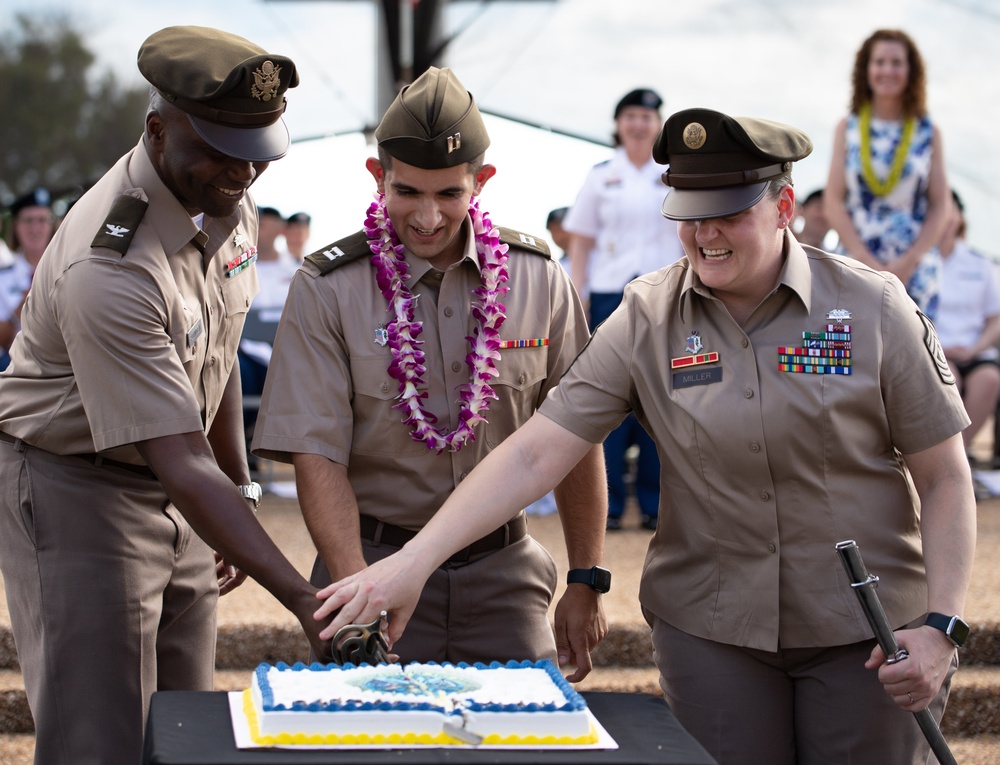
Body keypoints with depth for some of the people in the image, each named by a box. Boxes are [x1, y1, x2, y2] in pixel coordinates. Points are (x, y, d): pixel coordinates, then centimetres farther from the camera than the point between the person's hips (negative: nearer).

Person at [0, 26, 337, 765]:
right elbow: (183, 465, -34)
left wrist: (238, 491, 17)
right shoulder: (109, 269, -32)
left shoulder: (225, 198, -5)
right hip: (75, 490, -8)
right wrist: (303, 599, -39)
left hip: (174, 502, 8)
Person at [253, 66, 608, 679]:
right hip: (377, 563, -2)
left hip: (503, 573, 2)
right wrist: (359, 594, -23)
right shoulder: (327, 290, -6)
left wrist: (586, 584, 6)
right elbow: (317, 455, -10)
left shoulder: (538, 280, 1)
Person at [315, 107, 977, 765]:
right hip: (711, 628, 1)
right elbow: (534, 454, -9)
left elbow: (944, 478, -3)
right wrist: (413, 562, -19)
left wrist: (939, 627, -13)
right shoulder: (647, 319, -3)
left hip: (864, 634, -1)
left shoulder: (874, 309, -7)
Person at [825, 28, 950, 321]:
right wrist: (867, 262, -8)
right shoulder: (847, 129, 7)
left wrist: (909, 262, -9)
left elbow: (939, 206, 4)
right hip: (856, 265, 0)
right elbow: (833, 202, 3)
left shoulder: (928, 133, 6)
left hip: (915, 270, 0)